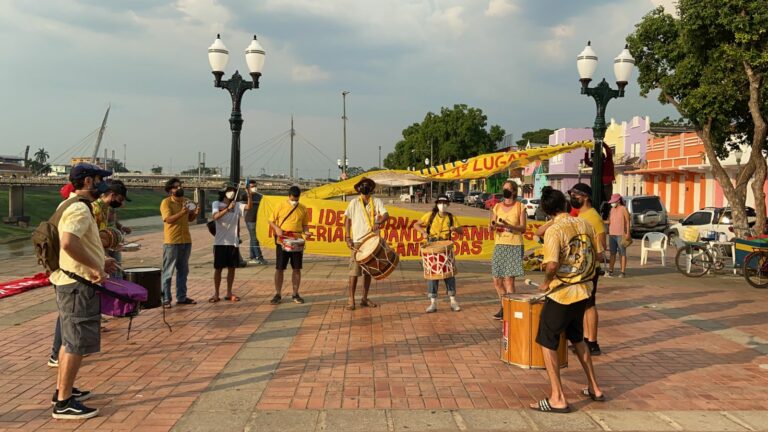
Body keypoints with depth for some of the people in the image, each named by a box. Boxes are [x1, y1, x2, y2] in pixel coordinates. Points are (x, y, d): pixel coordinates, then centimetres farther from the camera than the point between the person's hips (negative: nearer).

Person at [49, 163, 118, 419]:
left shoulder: (72, 207, 15)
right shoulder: (80, 209, -19)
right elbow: (68, 243, -35)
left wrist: (99, 262, 16)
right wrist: (95, 267, -27)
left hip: (71, 283, 11)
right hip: (78, 285, -11)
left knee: (70, 340, 20)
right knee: (76, 344, -4)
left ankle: (62, 390, 31)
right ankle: (64, 403, 3)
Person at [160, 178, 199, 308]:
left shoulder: (185, 201, 11)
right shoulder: (166, 202, -10)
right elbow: (168, 219, -21)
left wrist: (195, 213, -3)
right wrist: (182, 212, -33)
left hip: (186, 241, 7)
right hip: (171, 242, -7)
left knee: (183, 270, 13)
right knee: (168, 272, -1)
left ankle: (181, 297, 22)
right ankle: (165, 299, 4)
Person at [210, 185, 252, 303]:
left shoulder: (237, 205, 4)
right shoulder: (217, 204, -2)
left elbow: (249, 206, -12)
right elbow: (215, 217, -20)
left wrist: (248, 193, -24)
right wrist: (228, 208, -31)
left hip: (233, 242, 3)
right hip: (220, 242, -3)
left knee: (232, 268, 8)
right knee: (218, 268, 3)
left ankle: (229, 293, 18)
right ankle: (216, 294, 11)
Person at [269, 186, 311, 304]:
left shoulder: (303, 209, 5)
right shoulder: (280, 206, -1)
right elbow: (271, 221, 5)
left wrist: (306, 231, -8)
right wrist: (277, 228, -14)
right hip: (282, 242, -2)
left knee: (297, 268, 6)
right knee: (279, 268, 2)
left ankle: (295, 294, 17)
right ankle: (278, 294, 13)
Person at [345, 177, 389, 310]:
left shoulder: (377, 202, 6)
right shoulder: (354, 203, 5)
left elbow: (386, 215, -8)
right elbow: (347, 219, 4)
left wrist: (379, 222, -30)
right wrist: (348, 237, -7)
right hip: (357, 241, -2)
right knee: (354, 271, -7)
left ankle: (364, 298, 17)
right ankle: (351, 299, -2)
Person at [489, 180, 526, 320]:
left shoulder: (520, 206, 0)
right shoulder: (497, 207, 11)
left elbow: (523, 228, -5)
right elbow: (491, 226, 11)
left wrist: (508, 225, -21)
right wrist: (493, 226, -13)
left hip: (514, 246, -5)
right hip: (499, 245, 5)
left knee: (509, 279, -10)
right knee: (497, 280, 7)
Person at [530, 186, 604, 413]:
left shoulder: (554, 231, -19)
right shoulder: (585, 224, 2)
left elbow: (552, 265, -29)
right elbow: (597, 254, 9)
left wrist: (546, 283, -10)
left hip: (560, 294, -7)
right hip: (582, 292, 7)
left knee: (547, 342, 6)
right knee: (577, 338, 25)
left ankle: (558, 399, 6)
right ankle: (594, 388, 32)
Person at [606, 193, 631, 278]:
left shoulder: (624, 209, -3)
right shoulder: (612, 209, 15)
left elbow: (628, 221, -6)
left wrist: (627, 233, -12)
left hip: (621, 235, -6)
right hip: (612, 234, 6)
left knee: (622, 253, -2)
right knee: (612, 253, 8)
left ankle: (623, 272, 1)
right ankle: (610, 271, 11)